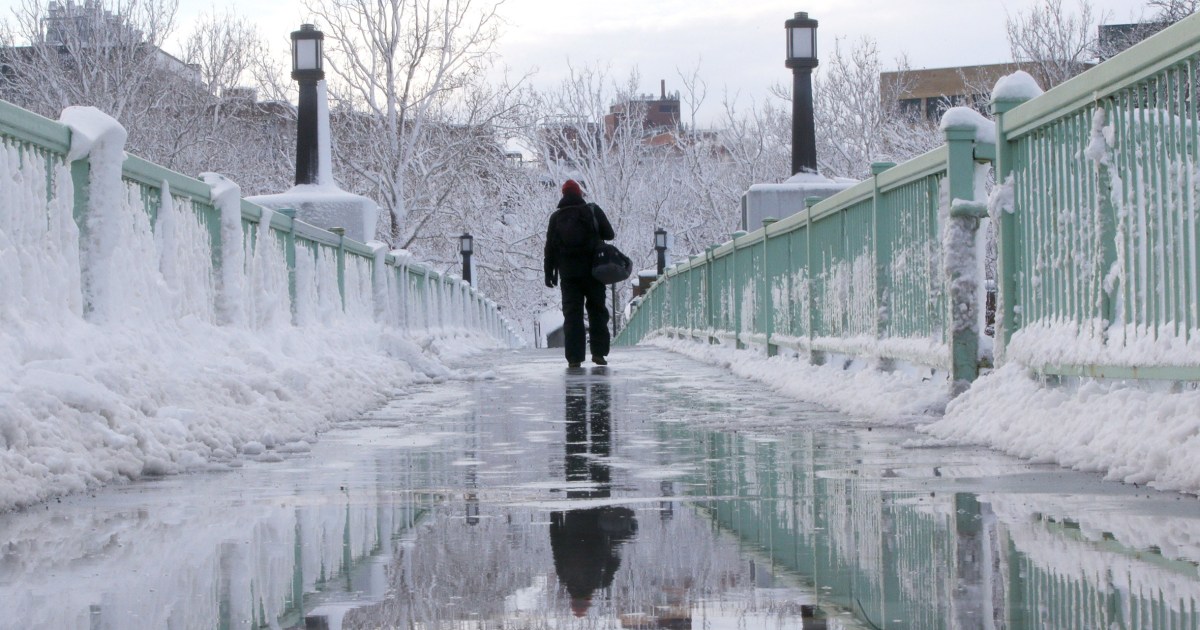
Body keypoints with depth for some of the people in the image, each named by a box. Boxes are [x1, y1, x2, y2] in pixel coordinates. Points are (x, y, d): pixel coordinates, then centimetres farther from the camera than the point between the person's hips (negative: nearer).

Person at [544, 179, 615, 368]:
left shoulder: (556, 217, 4)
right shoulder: (592, 211, -2)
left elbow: (550, 247, 4)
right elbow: (609, 234, -1)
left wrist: (549, 272, 10)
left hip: (568, 274, 1)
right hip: (593, 271, -1)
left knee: (572, 314, 2)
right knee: (597, 311, 9)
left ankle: (574, 357, -6)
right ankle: (598, 352, 4)